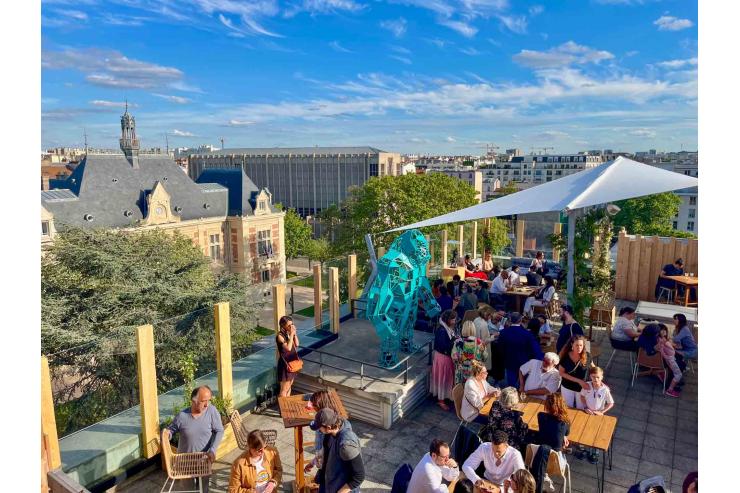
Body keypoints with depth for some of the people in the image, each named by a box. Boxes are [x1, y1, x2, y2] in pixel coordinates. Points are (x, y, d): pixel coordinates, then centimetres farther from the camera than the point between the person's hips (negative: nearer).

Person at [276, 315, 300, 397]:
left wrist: (294, 333, -8)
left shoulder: (289, 333, 3)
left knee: (289, 386, 19)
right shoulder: (280, 336, -19)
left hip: (292, 362, 8)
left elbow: (296, 344, 2)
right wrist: (291, 334, -25)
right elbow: (288, 348, -28)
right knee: (284, 389, 3)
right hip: (285, 364, -8)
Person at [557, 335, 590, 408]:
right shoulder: (565, 357, -20)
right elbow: (561, 373, -13)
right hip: (567, 387, 0)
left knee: (581, 409, 17)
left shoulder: (586, 356, -18)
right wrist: (578, 380, -20)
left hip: (581, 388, 0)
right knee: (568, 408, 19)